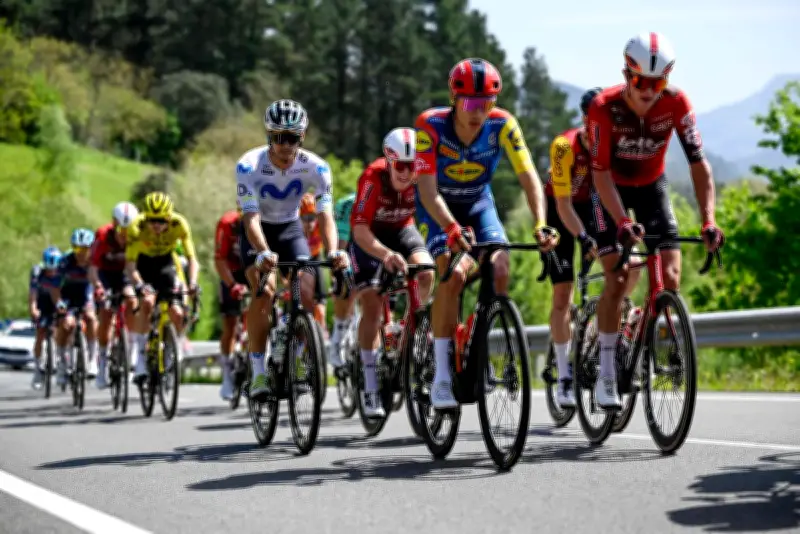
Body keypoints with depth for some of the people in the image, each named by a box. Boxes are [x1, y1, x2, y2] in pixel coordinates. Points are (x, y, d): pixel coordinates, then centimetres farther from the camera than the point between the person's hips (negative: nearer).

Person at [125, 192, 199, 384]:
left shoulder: (179, 224, -28)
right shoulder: (136, 226, -31)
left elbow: (191, 257, -26)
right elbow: (130, 262, -31)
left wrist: (192, 283, -43)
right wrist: (139, 284, -49)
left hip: (167, 263, 2)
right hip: (144, 263, -2)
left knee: (177, 313, -15)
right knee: (147, 302, -29)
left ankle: (175, 355, 11)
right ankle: (139, 360, -24)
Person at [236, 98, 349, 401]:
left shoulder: (315, 167, -22)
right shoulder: (249, 166, -28)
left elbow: (325, 215, -27)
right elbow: (251, 217, -35)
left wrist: (332, 252, -47)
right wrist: (264, 253, -54)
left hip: (291, 229, 2)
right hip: (258, 234, -2)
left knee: (307, 295, -17)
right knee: (264, 291, -27)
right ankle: (259, 371, -18)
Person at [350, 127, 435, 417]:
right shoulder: (373, 177, -32)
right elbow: (360, 229, -36)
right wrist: (386, 255, -54)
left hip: (403, 230, 3)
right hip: (370, 236, -3)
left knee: (426, 274, -27)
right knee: (372, 307, -14)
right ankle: (370, 388, -9)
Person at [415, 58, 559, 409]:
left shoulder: (502, 124, -25)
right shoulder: (431, 125, -31)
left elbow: (528, 176, -30)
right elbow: (428, 189, -35)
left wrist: (541, 224, -45)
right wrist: (452, 229, -51)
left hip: (478, 202, 3)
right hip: (438, 205, -3)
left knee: (499, 271, -19)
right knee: (454, 274, -24)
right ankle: (442, 377, -20)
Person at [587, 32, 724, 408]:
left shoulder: (675, 103, -25)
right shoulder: (605, 107, -30)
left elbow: (699, 163, -24)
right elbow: (601, 173, -28)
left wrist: (708, 221, -34)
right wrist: (622, 222, -40)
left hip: (651, 187, 2)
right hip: (612, 189, -2)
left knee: (671, 278, -11)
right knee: (616, 279, -14)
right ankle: (606, 374, -6)